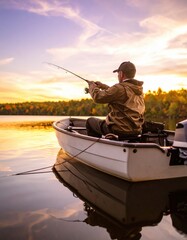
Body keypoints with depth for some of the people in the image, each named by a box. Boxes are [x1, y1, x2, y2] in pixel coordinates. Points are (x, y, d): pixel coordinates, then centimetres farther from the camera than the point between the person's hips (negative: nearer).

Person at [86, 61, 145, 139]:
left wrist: (92, 86, 5)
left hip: (119, 130, -8)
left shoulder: (120, 88, -20)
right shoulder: (138, 89, 6)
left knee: (90, 121, 13)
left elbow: (98, 97, -14)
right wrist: (102, 86, 23)